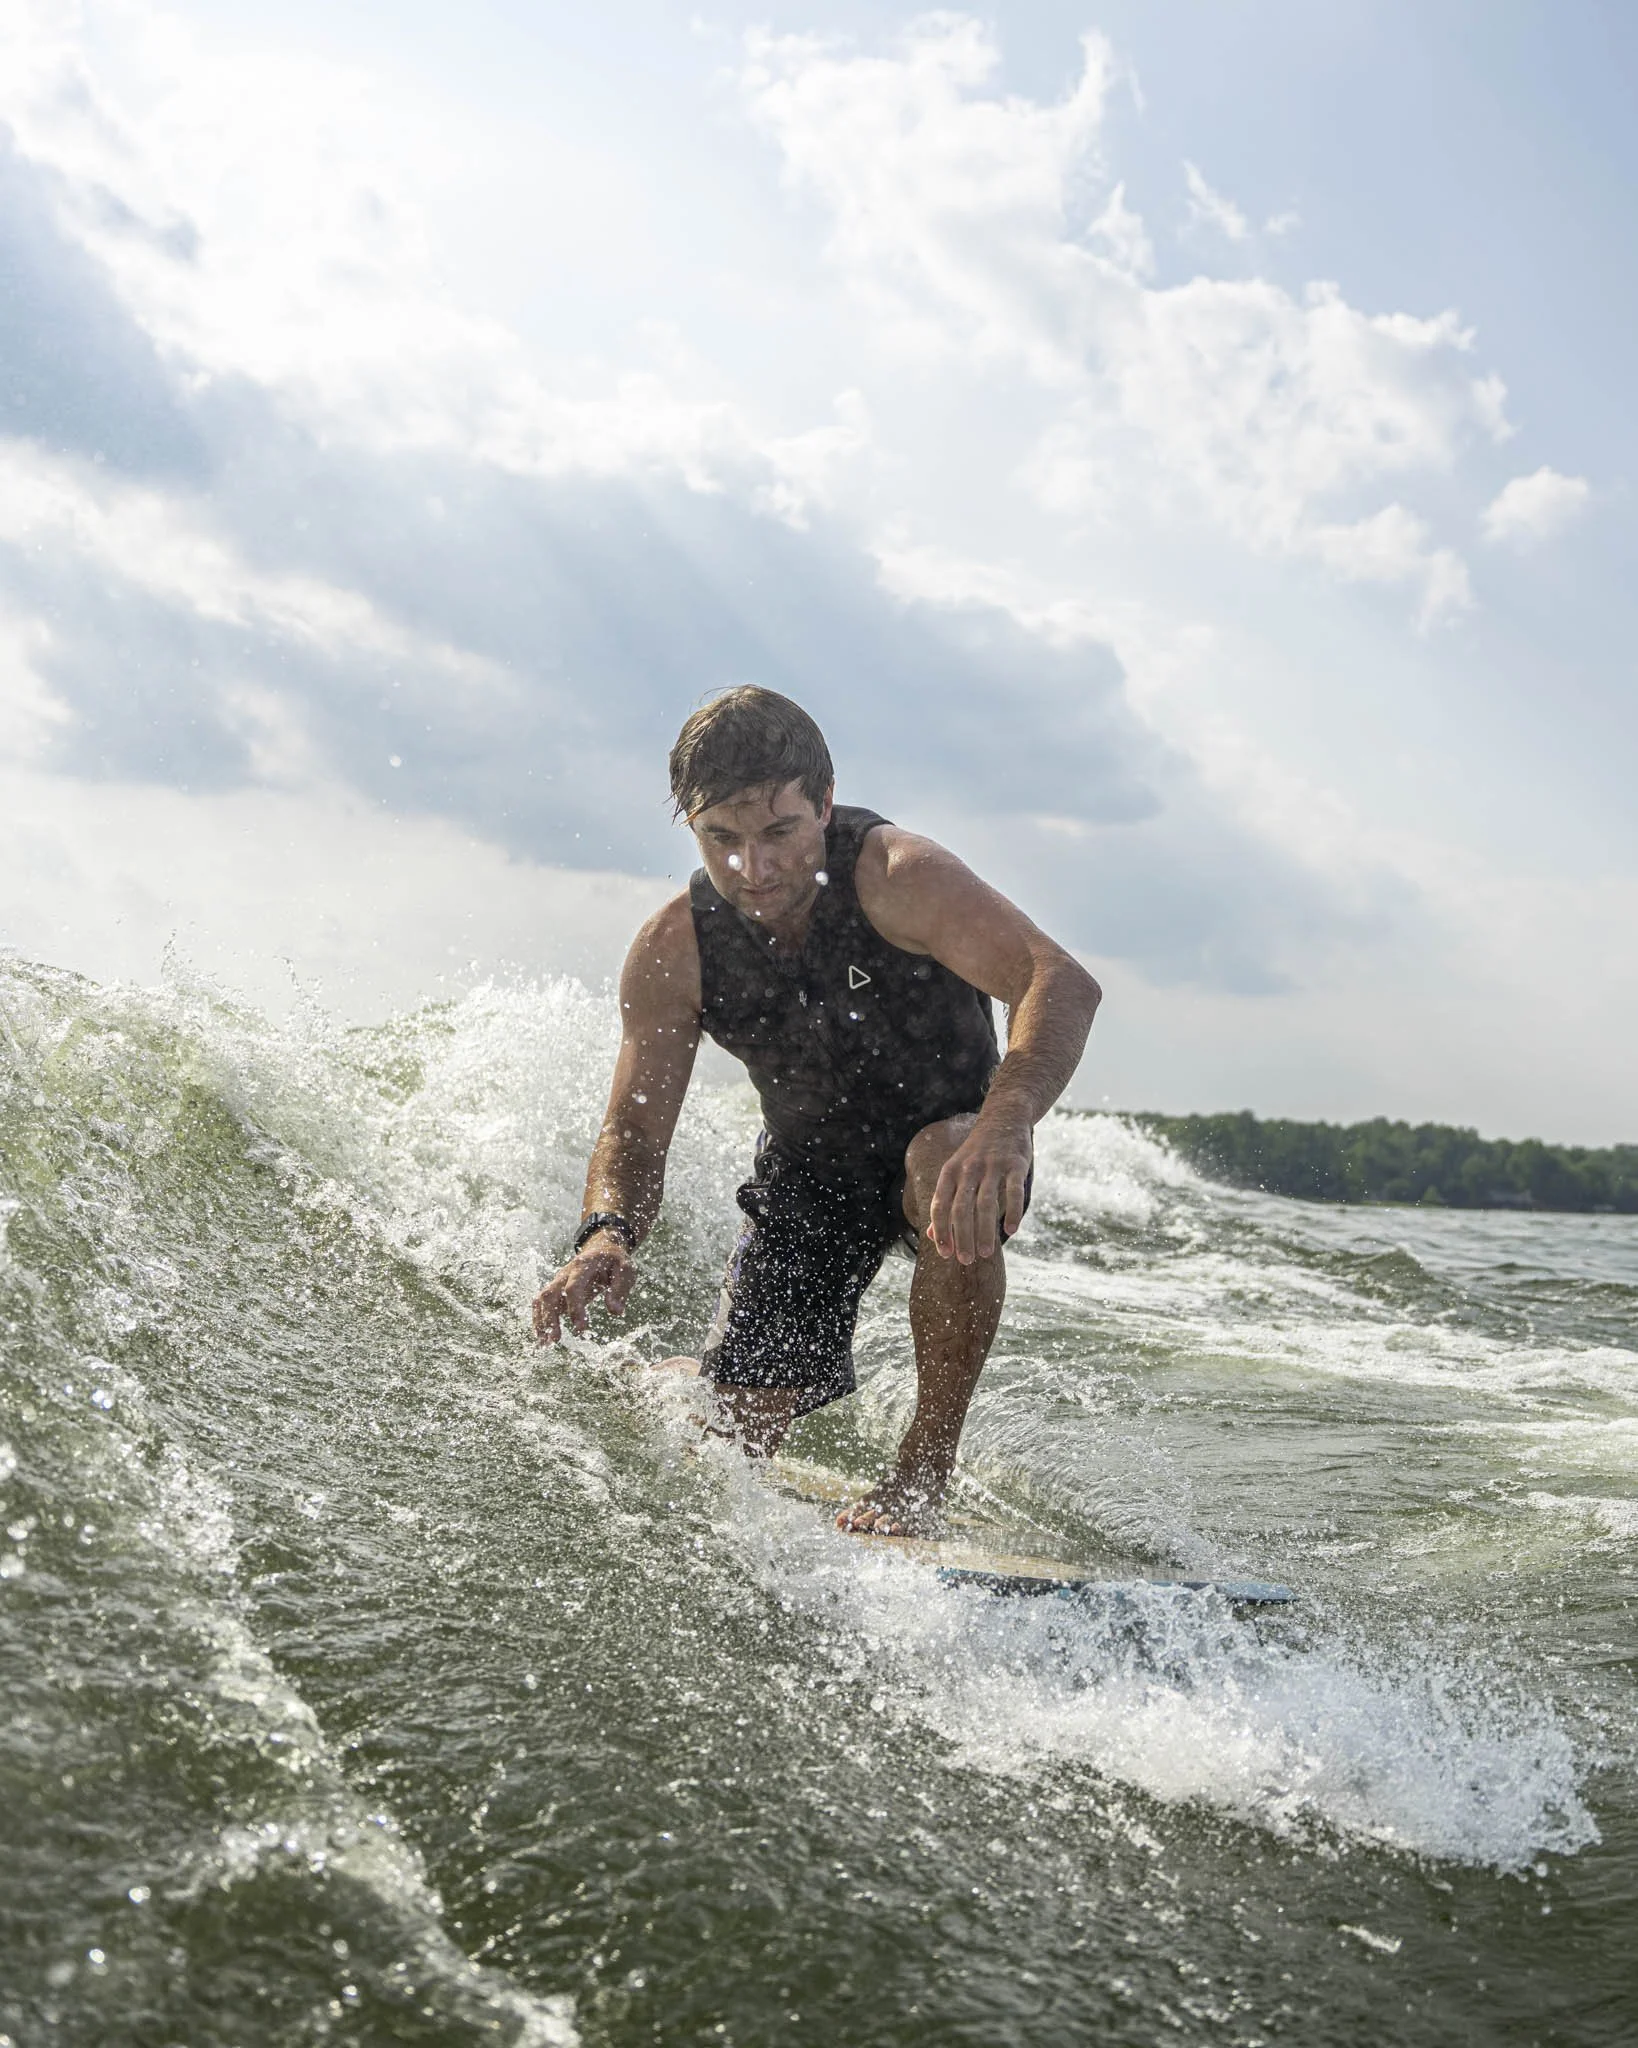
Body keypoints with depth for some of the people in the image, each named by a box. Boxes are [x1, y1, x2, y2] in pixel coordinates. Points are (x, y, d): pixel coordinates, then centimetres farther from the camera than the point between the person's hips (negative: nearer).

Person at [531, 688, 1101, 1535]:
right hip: (809, 1172, 3)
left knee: (946, 1168, -40)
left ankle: (924, 1469, -22)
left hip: (949, 1140, -3)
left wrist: (1006, 1120, -62)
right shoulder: (671, 954, -16)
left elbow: (1060, 981, -42)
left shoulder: (893, 876, -29)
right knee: (732, 1429, -5)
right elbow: (634, 1130, -13)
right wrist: (606, 1235, -36)